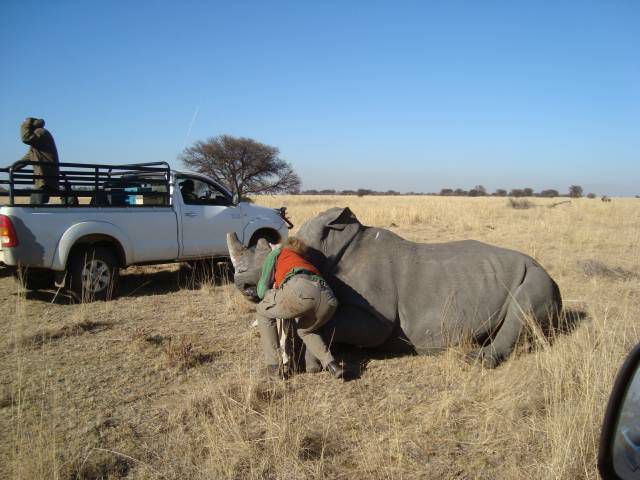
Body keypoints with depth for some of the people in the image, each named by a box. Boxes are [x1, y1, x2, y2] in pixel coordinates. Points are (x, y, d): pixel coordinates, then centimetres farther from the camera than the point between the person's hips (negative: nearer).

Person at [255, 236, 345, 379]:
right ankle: (331, 365, 15)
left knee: (263, 312, 25)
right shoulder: (308, 264, 44)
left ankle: (273, 366, 20)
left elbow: (262, 291, 27)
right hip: (329, 299, 6)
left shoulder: (277, 253, 31)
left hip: (300, 290, -5)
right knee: (305, 330, 36)